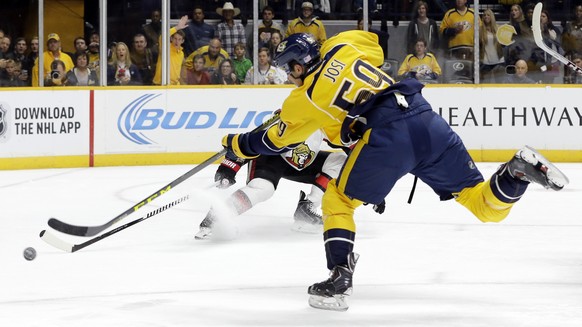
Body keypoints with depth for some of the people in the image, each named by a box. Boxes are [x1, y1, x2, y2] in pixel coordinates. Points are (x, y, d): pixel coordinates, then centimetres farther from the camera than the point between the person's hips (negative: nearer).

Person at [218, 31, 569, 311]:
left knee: (338, 202, 15)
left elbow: (274, 142, 28)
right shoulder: (343, 46, 22)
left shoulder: (304, 100, 13)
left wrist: (237, 144, 45)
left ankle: (339, 279, 2)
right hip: (428, 120, 5)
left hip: (386, 138, -5)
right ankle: (518, 172, -20)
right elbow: (374, 46, 45)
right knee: (484, 203, 10)